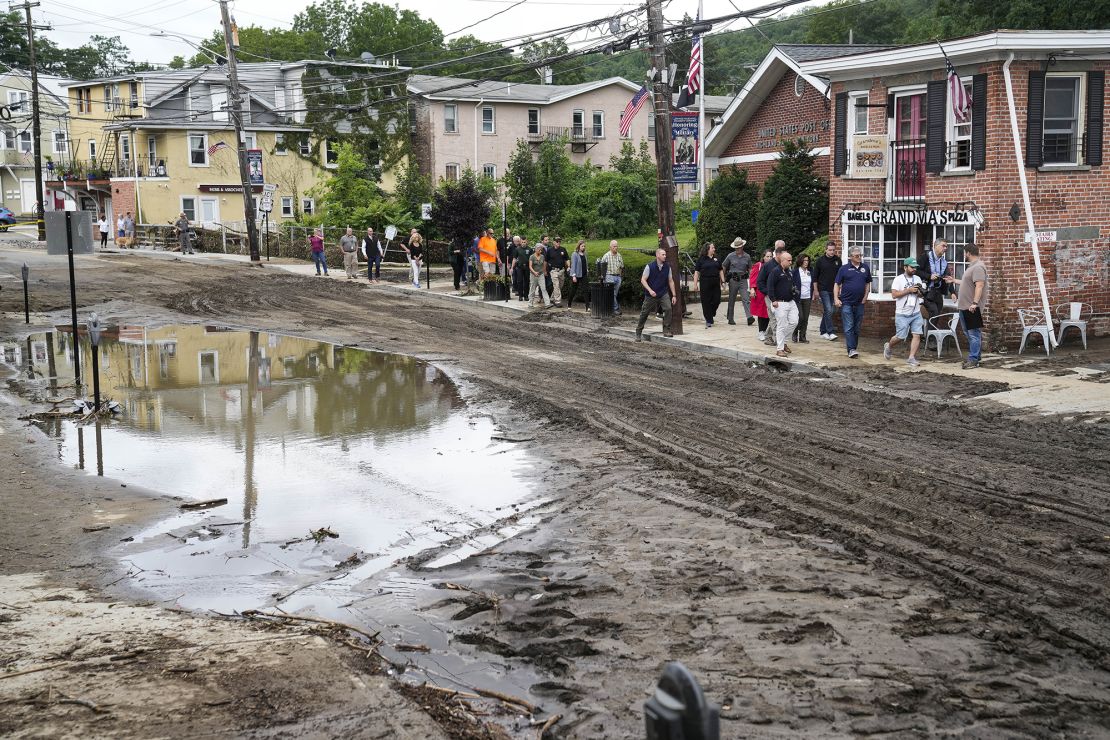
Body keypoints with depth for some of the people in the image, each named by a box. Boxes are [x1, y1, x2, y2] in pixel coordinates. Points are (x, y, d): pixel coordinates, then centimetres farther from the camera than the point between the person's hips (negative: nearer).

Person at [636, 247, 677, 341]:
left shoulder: (667, 267, 0)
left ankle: (666, 331, -7)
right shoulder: (650, 266, -10)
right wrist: (650, 290, -21)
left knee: (668, 309, -19)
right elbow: (643, 280, -9)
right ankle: (638, 332, 22)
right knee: (644, 313, 5)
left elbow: (670, 281, 7)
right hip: (651, 294, -2)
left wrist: (674, 295, 4)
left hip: (663, 294, 2)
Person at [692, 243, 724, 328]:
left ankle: (711, 314, 25)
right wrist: (695, 284, -7)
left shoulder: (716, 259, 12)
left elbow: (720, 271, 17)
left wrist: (723, 281, 9)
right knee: (706, 302, -2)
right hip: (705, 283, -4)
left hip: (715, 283, 4)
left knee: (717, 300, -1)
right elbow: (697, 272, -2)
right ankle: (708, 321, 6)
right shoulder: (701, 259, -1)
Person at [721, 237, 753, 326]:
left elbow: (750, 269, 14)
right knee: (732, 300, 7)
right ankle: (731, 319, 15)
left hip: (743, 280, 0)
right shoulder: (730, 256, 1)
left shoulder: (747, 257, 4)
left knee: (745, 299, -11)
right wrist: (724, 278, 10)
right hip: (733, 280, 0)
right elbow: (723, 267, 11)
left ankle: (749, 317, -19)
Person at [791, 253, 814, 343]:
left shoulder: (810, 272, 11)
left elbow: (812, 285, 17)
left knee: (805, 319, 3)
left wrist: (812, 297, 14)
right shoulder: (795, 272, -5)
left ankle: (802, 337, 9)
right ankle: (795, 334, 11)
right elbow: (792, 285, -5)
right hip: (798, 298, -5)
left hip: (807, 298, 5)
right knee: (800, 317, -10)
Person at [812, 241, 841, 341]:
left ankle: (823, 331, 19)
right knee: (828, 310, -13)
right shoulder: (820, 260, -2)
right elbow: (815, 276, 2)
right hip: (824, 290, -4)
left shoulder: (838, 260, 6)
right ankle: (831, 332, -15)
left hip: (834, 290, 4)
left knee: (832, 311, 7)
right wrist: (816, 290, -2)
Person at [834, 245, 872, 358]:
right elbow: (837, 284, 0)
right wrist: (836, 299, -9)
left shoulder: (865, 268, 8)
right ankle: (851, 349, -12)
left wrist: (865, 297, 5)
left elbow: (867, 284, 17)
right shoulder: (844, 268, -2)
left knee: (857, 328, 9)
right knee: (848, 327, -8)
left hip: (859, 303, 4)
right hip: (846, 302, -4)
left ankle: (854, 347, 18)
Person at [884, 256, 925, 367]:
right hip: (902, 314, -5)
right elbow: (894, 295, -17)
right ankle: (888, 346, 30)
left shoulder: (917, 279, 11)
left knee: (917, 335, -6)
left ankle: (911, 358, -2)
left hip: (916, 313, 5)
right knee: (900, 337, 0)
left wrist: (919, 292, -6)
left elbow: (922, 295, 18)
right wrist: (909, 290, -19)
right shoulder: (898, 279, -7)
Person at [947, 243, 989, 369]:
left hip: (972, 308, -11)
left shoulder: (978, 267, -15)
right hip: (965, 307, 11)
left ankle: (973, 360, -7)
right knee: (970, 334, 15)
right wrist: (954, 281, 41)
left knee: (974, 334, -7)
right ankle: (975, 357, 22)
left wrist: (975, 303, -31)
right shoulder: (972, 266, 18)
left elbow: (979, 286, -25)